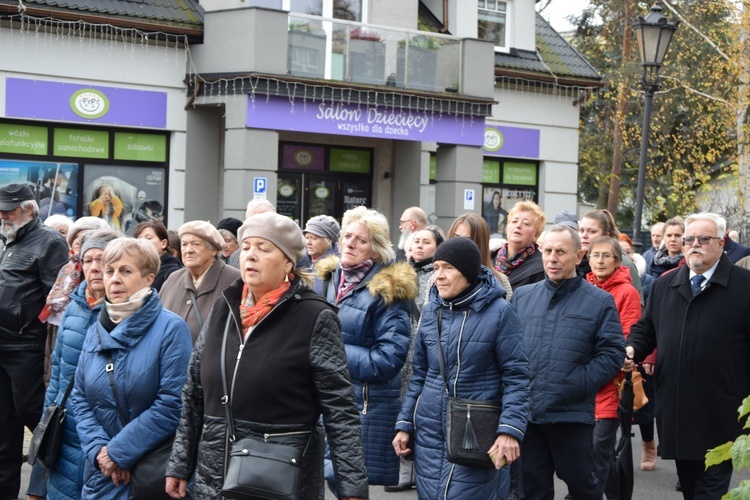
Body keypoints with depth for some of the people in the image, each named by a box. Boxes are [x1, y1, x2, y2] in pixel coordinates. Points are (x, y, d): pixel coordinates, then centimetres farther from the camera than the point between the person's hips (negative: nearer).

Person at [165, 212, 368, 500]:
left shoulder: (314, 317, -10)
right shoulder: (223, 309, 5)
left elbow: (340, 409, -11)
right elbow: (193, 395, 11)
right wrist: (180, 464, 10)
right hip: (213, 477, 5)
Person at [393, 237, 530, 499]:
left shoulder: (499, 312, -7)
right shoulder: (430, 312, 8)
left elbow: (516, 376, -9)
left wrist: (510, 429, -18)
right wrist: (404, 424, 9)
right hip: (429, 433, 5)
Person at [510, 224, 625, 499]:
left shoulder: (599, 301, 0)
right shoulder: (521, 297, 11)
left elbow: (612, 353, -4)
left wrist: (578, 384, -14)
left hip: (572, 414, -3)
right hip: (525, 413, 3)